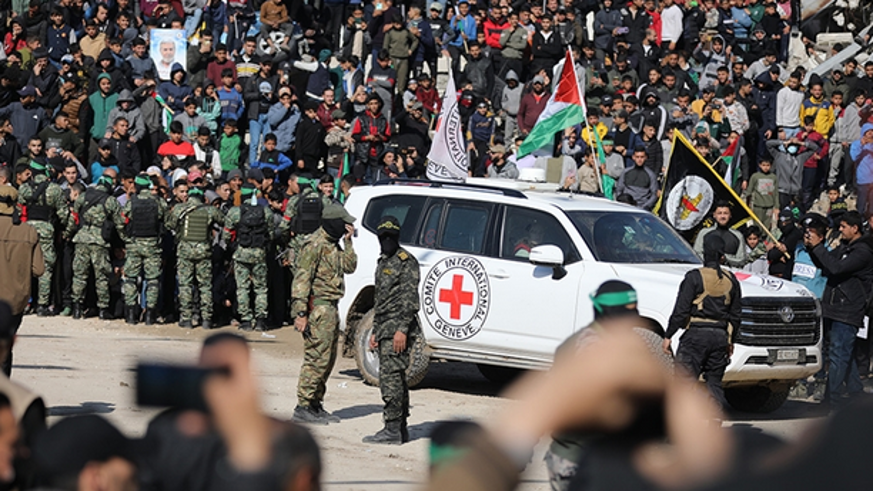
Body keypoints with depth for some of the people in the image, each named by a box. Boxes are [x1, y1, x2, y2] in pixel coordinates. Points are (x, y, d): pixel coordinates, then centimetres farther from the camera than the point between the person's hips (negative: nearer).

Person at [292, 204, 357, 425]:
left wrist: (348, 241, 5)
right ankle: (303, 407, -6)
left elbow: (350, 266, 14)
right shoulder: (315, 246, -14)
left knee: (328, 359, 13)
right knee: (317, 358, -10)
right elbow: (301, 280, -18)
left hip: (330, 308, 10)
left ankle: (315, 405, 20)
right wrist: (300, 313, -22)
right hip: (318, 308, -10)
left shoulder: (333, 245, 17)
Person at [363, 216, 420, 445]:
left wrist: (402, 330, -23)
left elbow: (410, 299, -16)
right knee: (395, 378, 11)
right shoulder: (383, 263, 21)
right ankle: (401, 429, 14)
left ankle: (393, 430, -14)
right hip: (385, 330, 10)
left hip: (398, 330, -10)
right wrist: (375, 331, 23)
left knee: (390, 376, -13)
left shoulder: (406, 262, -9)